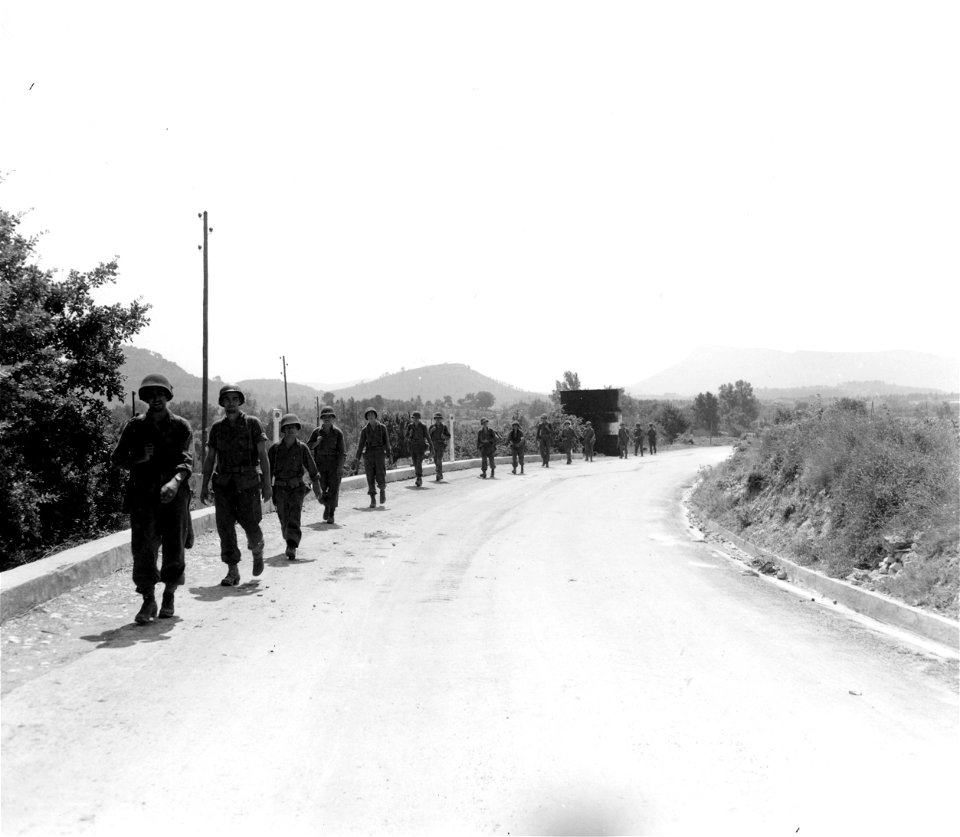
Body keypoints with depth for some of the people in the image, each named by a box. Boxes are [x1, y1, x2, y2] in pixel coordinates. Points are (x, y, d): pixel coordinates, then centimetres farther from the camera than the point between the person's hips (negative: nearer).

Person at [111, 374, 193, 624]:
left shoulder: (181, 427, 5)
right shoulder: (135, 426, 10)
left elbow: (187, 461, -8)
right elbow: (116, 457, 12)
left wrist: (175, 481, -28)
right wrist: (139, 459, -8)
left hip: (173, 494, -1)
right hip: (143, 494, 1)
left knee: (174, 550, 2)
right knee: (142, 547, -9)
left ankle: (169, 594, 25)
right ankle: (148, 601, 2)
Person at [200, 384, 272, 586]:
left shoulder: (252, 423, 2)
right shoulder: (217, 427, 10)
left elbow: (263, 455, -1)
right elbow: (209, 458, 13)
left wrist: (267, 483, -8)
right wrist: (204, 486, 6)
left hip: (247, 482, -2)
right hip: (223, 483, 3)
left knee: (250, 523, -4)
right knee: (225, 526, -3)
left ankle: (257, 551, 28)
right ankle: (232, 571, 3)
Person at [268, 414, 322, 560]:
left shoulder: (302, 448, -5)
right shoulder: (275, 448, -3)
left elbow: (312, 470, 0)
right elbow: (268, 470, 5)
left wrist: (317, 491, 1)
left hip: (297, 488, -2)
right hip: (280, 489, 2)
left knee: (294, 519, -14)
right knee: (284, 521, 10)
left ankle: (292, 549, -21)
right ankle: (289, 542, 36)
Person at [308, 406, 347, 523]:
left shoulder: (338, 432, -3)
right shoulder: (317, 432, 4)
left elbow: (342, 452, -5)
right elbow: (308, 447, 8)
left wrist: (340, 467, -13)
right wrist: (316, 442, -12)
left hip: (334, 466, -2)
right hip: (321, 465, 2)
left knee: (333, 490, -5)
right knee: (323, 489, 3)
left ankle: (331, 515, 3)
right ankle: (326, 507, 32)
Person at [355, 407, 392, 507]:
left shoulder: (382, 427, 2)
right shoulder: (365, 429, 4)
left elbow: (386, 442, 3)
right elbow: (361, 444, 3)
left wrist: (389, 453, -5)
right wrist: (358, 457, -3)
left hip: (380, 454, -1)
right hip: (368, 455, 1)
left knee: (381, 478, -6)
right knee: (370, 478, -2)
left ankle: (382, 490, 27)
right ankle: (373, 500, 5)